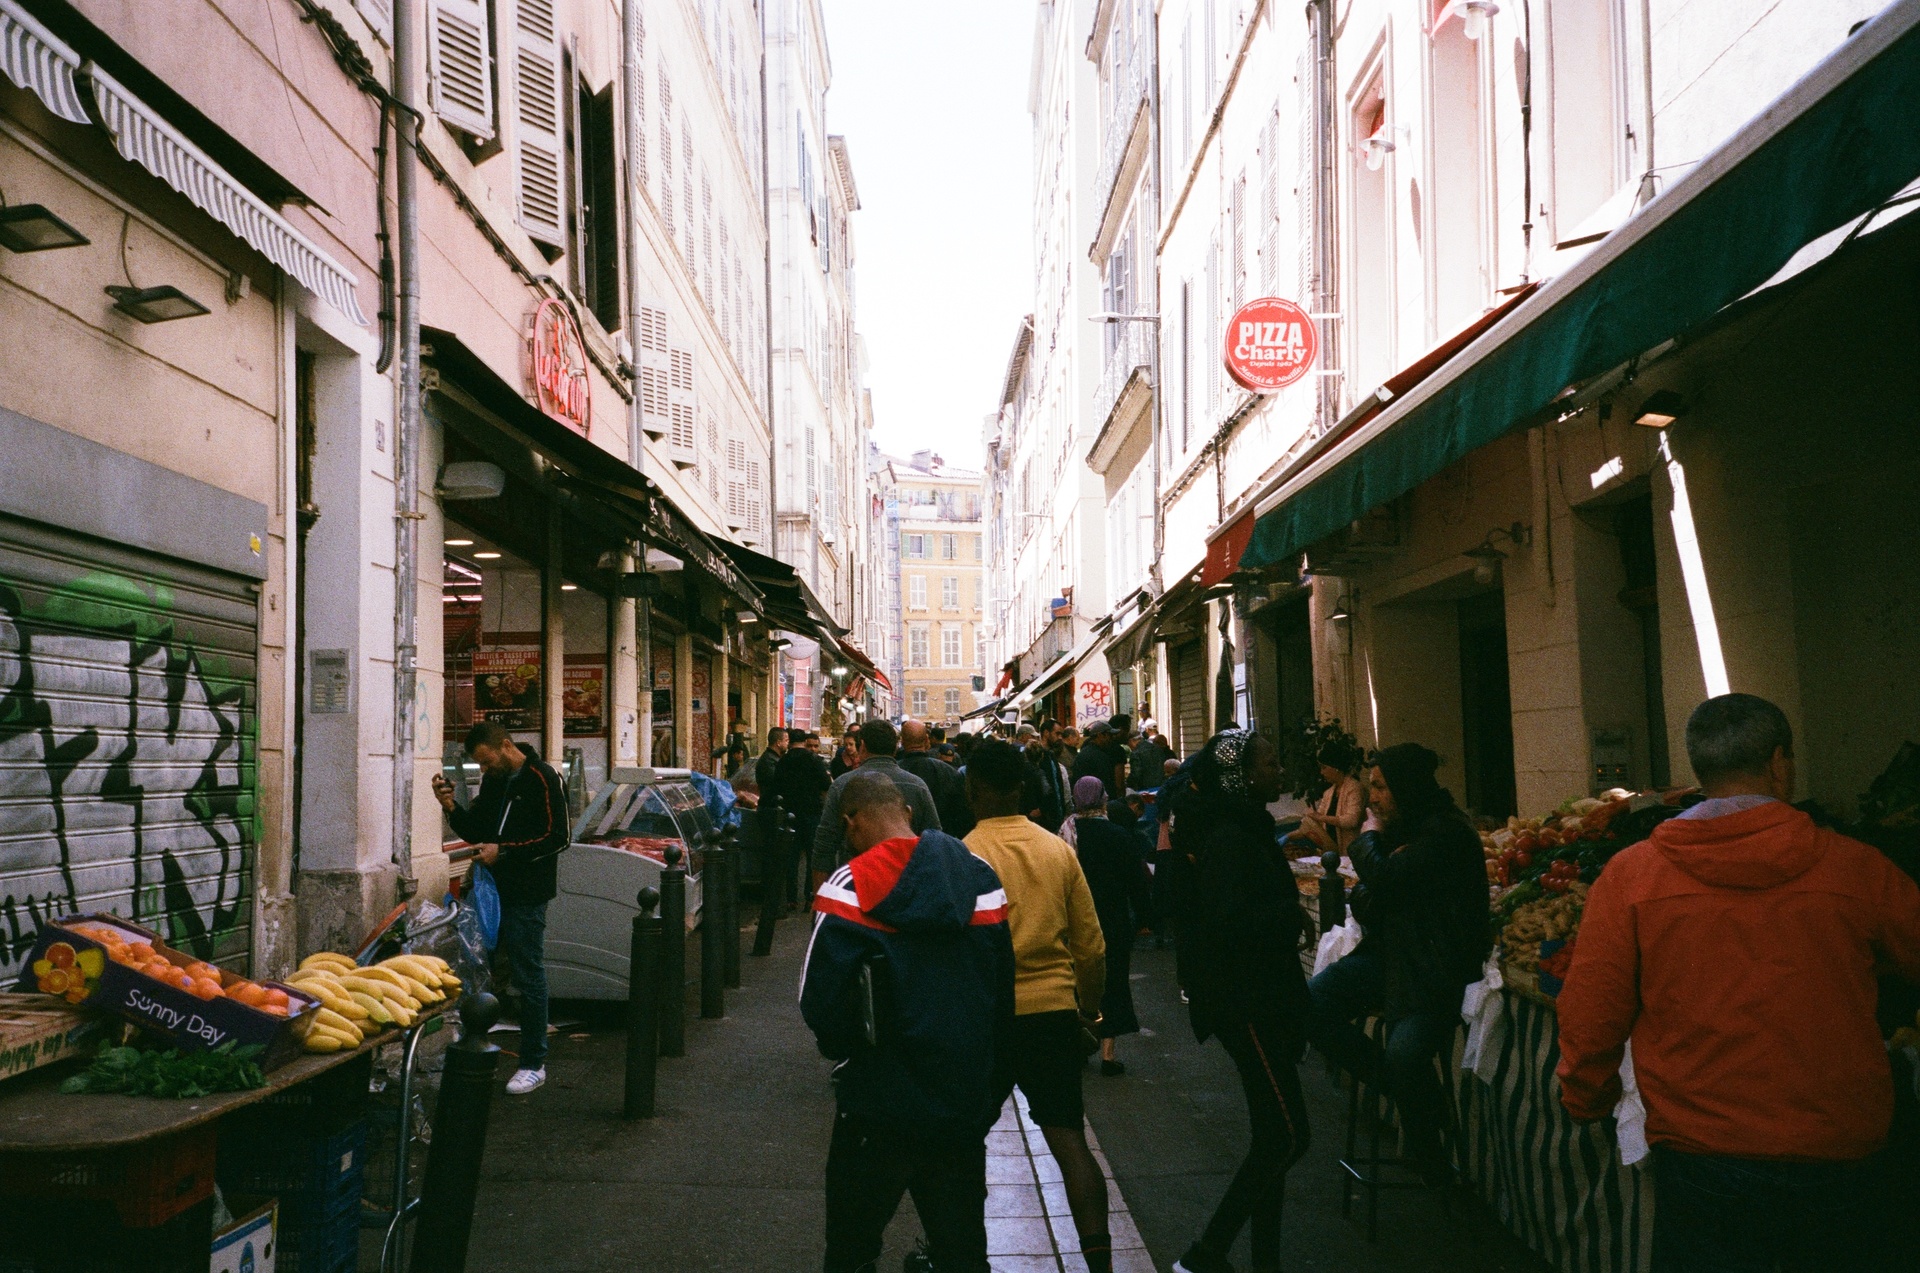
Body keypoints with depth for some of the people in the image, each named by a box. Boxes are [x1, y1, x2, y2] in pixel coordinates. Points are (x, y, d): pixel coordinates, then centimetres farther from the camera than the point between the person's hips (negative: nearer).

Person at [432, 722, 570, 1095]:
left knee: (529, 977, -2)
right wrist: (452, 808, -1)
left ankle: (533, 1064, 5)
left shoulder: (542, 779, -10)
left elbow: (557, 837, -15)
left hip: (525, 896, -8)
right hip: (493, 890, 8)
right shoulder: (493, 781, 14)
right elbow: (476, 833, 17)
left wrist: (503, 852, -18)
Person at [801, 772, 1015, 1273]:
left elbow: (820, 1004, -17)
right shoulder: (982, 879, 0)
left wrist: (845, 1051, 4)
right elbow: (1004, 993, 5)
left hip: (878, 1107, -4)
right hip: (967, 1103, 4)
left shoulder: (849, 888, -16)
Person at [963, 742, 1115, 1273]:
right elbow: (1092, 947, 6)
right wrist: (1089, 1011, 19)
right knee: (1069, 1140, 5)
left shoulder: (966, 854, -9)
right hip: (1055, 1010, 3)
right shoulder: (1059, 850, 2)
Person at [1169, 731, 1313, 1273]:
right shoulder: (1227, 838, -18)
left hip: (1263, 998, 10)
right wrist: (1291, 910, -15)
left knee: (1274, 1137, 14)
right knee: (1286, 1136, -8)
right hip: (1244, 1000, -10)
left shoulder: (1243, 830, 13)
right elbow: (1230, 924, -27)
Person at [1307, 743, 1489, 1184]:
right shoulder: (1399, 827, 13)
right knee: (1314, 1000, -14)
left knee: (1405, 1052, -28)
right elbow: (1366, 900, 15)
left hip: (1437, 969, -8)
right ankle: (1389, 1081, 1)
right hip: (1391, 956, 8)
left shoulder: (1447, 831, -14)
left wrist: (1366, 840, -4)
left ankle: (1427, 1155, -2)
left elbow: (1385, 880, -24)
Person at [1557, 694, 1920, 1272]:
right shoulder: (1858, 870, -7)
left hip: (1698, 1162, 0)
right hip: (1841, 1163, 1)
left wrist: (1588, 1099, 13)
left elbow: (1589, 1018, -5)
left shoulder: (1630, 875, -9)